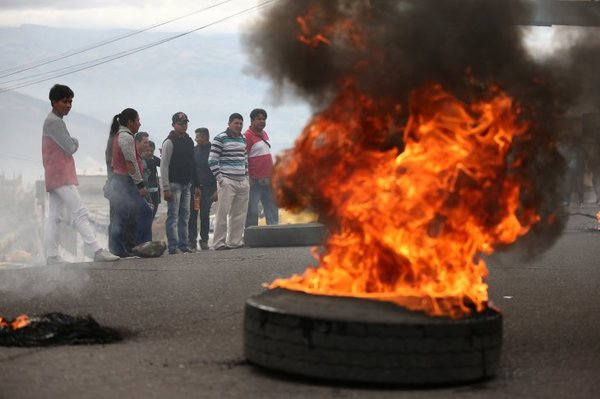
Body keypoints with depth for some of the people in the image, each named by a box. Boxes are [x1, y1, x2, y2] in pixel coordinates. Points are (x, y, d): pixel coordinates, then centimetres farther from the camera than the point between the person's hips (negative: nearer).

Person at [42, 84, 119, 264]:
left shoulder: (53, 121, 21)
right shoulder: (54, 122, -12)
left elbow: (67, 146, 20)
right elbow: (70, 148, -16)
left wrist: (71, 143, 0)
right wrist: (74, 143, 4)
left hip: (54, 177, 11)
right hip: (62, 176, -11)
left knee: (54, 216, 4)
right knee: (80, 212, -14)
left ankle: (52, 256, 1)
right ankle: (97, 251, -19)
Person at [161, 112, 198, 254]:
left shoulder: (189, 141, 13)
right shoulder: (169, 142, -9)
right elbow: (164, 166, -12)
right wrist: (166, 188, -17)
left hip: (186, 184, 7)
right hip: (174, 183, -7)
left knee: (185, 216, 8)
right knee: (173, 216, -6)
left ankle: (183, 244, 12)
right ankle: (173, 246, -7)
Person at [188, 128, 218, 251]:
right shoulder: (194, 150, 9)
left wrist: (216, 190, -4)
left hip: (208, 188, -2)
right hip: (194, 187, 2)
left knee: (205, 215, 0)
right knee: (192, 215, -1)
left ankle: (204, 240, 9)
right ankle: (192, 240, 4)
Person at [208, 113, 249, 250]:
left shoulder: (243, 139, 16)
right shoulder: (220, 139, -5)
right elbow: (212, 161, -8)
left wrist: (246, 176, 16)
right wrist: (220, 179, -13)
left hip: (242, 182, 7)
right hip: (227, 182, -7)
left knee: (240, 213, 7)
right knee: (223, 213, -8)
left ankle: (235, 241, 14)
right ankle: (219, 242, -4)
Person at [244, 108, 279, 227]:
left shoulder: (264, 134, 16)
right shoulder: (247, 136, -11)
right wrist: (248, 180, -20)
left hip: (267, 180, 9)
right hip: (255, 181, -8)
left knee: (272, 210, 10)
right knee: (252, 212, -3)